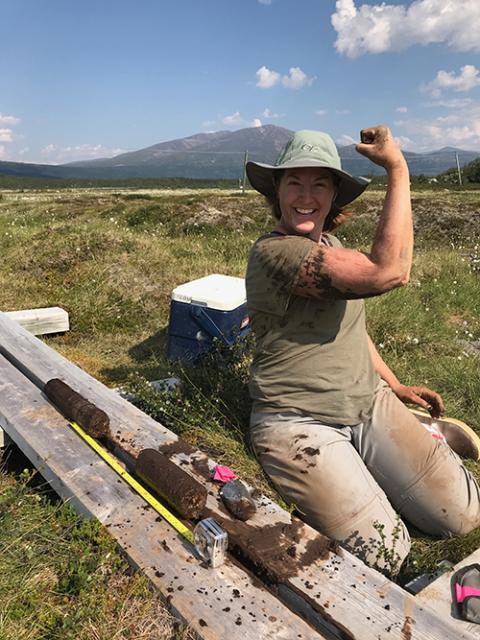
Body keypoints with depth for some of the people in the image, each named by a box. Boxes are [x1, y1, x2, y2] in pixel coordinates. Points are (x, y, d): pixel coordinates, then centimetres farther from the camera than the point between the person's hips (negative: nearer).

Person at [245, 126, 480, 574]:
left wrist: (396, 388, 17)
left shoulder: (330, 245, 10)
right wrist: (398, 169, -21)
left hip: (369, 404, 7)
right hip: (300, 424, -6)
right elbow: (389, 271, -30)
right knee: (383, 555, -12)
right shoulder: (274, 252, -21)